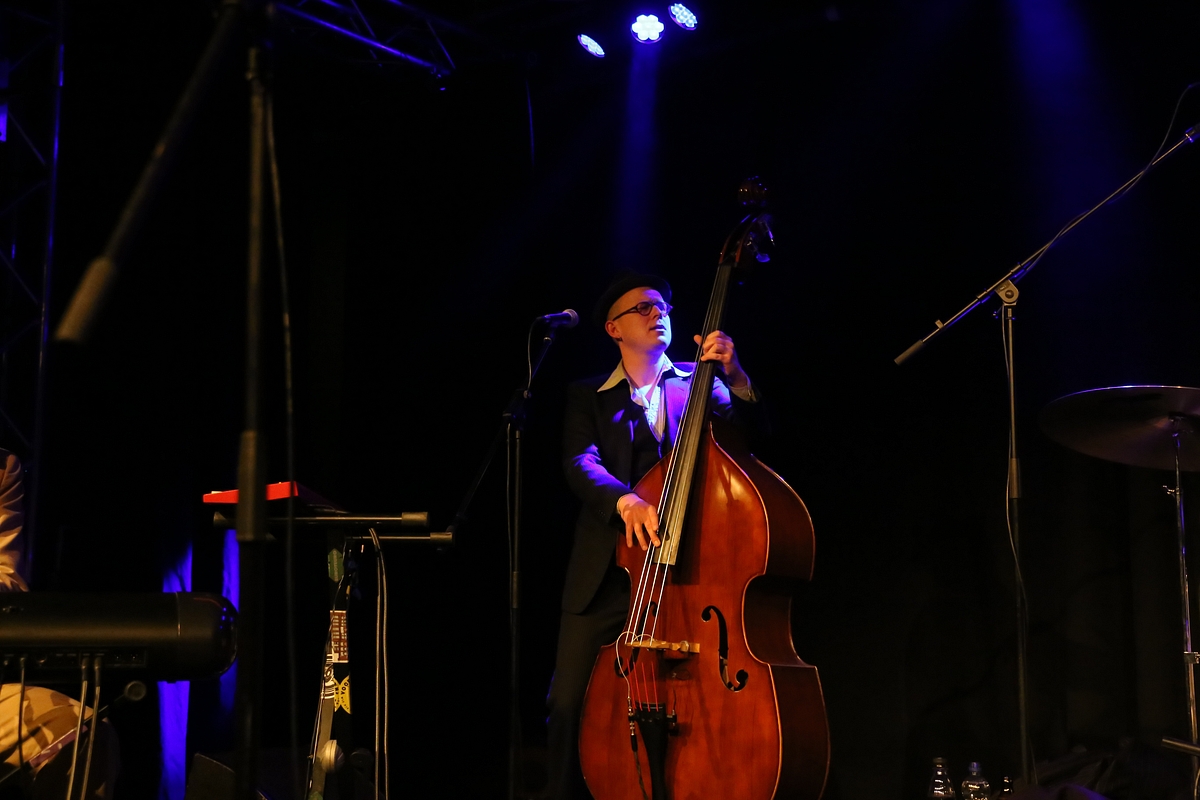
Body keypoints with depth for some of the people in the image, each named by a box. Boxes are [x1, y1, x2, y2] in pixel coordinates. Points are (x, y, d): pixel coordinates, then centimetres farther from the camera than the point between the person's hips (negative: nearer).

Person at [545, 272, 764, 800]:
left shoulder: (697, 384, 15)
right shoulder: (588, 397, 14)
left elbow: (750, 427, -1)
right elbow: (580, 463, -4)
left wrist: (735, 379, -19)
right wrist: (623, 498, -24)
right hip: (607, 576, 0)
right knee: (570, 706, -7)